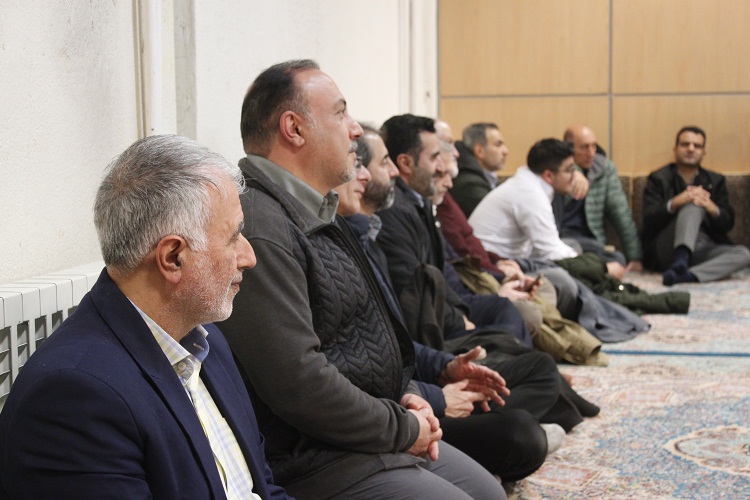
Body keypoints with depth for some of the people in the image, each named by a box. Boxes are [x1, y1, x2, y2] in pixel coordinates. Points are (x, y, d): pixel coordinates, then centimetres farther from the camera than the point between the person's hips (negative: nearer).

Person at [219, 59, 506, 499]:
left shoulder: (318, 215, 12)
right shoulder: (261, 230, -23)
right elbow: (297, 381, -27)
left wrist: (405, 396, 5)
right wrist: (403, 428, -15)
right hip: (311, 459, -10)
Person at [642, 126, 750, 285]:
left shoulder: (716, 181, 18)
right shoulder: (658, 179, 8)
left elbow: (727, 224, 7)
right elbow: (649, 221, -6)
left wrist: (712, 208, -17)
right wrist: (674, 203, -25)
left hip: (701, 251, 4)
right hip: (668, 248, -3)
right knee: (694, 205, -26)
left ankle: (686, 275, -44)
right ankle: (681, 258, -50)